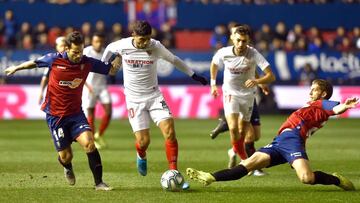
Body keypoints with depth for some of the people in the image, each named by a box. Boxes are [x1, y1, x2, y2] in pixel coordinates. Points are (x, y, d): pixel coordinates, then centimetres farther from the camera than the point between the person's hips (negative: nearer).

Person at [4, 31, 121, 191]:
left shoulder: (87, 63, -7)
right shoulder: (54, 60, -12)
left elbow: (111, 70, 5)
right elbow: (34, 63, 9)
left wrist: (119, 55, -14)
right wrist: (16, 68, 24)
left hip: (76, 114, 1)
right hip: (55, 116, -1)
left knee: (88, 143, -23)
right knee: (66, 156, 1)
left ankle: (98, 183, -15)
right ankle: (67, 168, 40)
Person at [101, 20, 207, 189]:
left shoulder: (156, 46, -10)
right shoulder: (123, 45, -11)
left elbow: (174, 60, 7)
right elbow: (109, 49, 13)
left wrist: (193, 75, 10)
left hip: (154, 95, 1)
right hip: (134, 99, -1)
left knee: (169, 132, -17)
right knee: (143, 141, -7)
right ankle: (141, 157, 32)